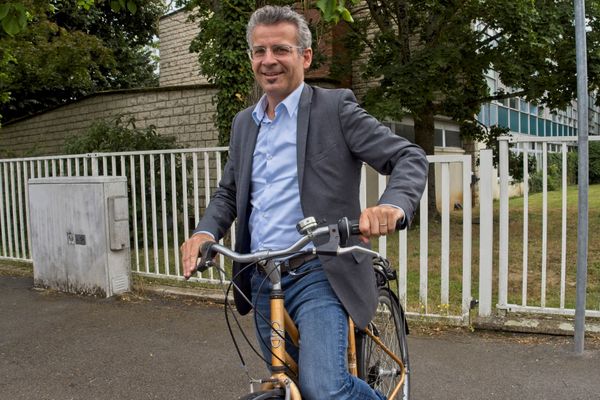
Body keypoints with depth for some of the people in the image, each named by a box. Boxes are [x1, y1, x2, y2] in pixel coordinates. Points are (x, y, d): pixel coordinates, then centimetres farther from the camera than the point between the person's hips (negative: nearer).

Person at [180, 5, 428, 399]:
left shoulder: (335, 107, -5)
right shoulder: (244, 122, 13)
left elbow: (410, 157, -11)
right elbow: (228, 192, 18)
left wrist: (393, 204, -33)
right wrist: (206, 232, -3)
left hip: (318, 275, -6)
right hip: (262, 281, 6)